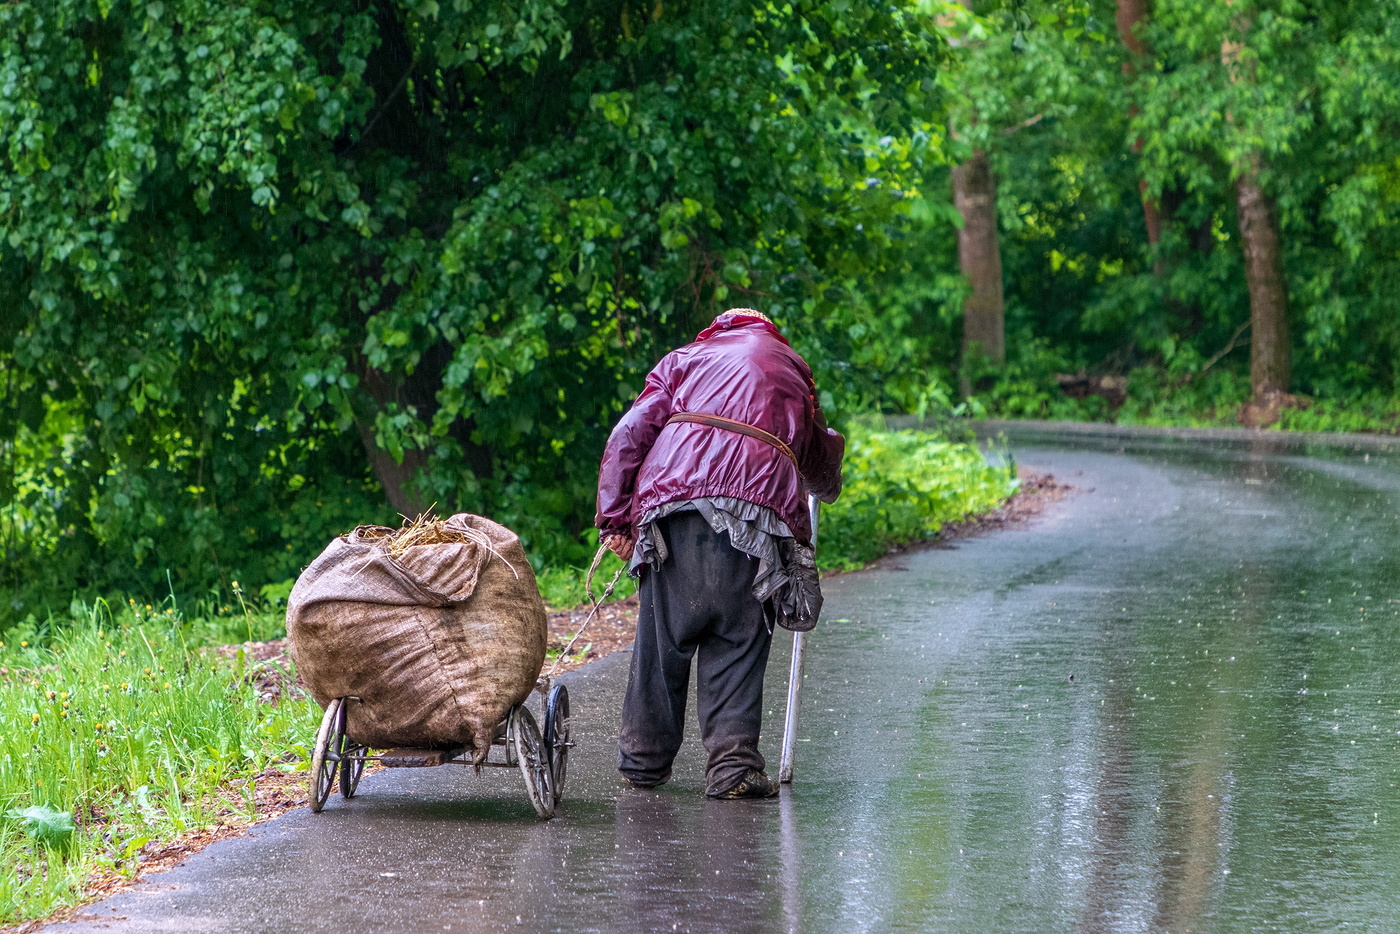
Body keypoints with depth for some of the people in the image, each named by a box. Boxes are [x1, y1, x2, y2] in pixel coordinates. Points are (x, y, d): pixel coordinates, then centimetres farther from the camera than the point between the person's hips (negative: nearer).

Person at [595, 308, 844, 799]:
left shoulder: (685, 358, 27)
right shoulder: (794, 369, 31)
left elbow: (629, 435, 13)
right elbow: (820, 456, 44)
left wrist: (614, 519, 11)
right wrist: (827, 487, 67)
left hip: (674, 498, 0)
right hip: (756, 511, 0)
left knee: (662, 637, 7)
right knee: (737, 644, 2)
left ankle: (644, 759, 14)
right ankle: (733, 764, -8)